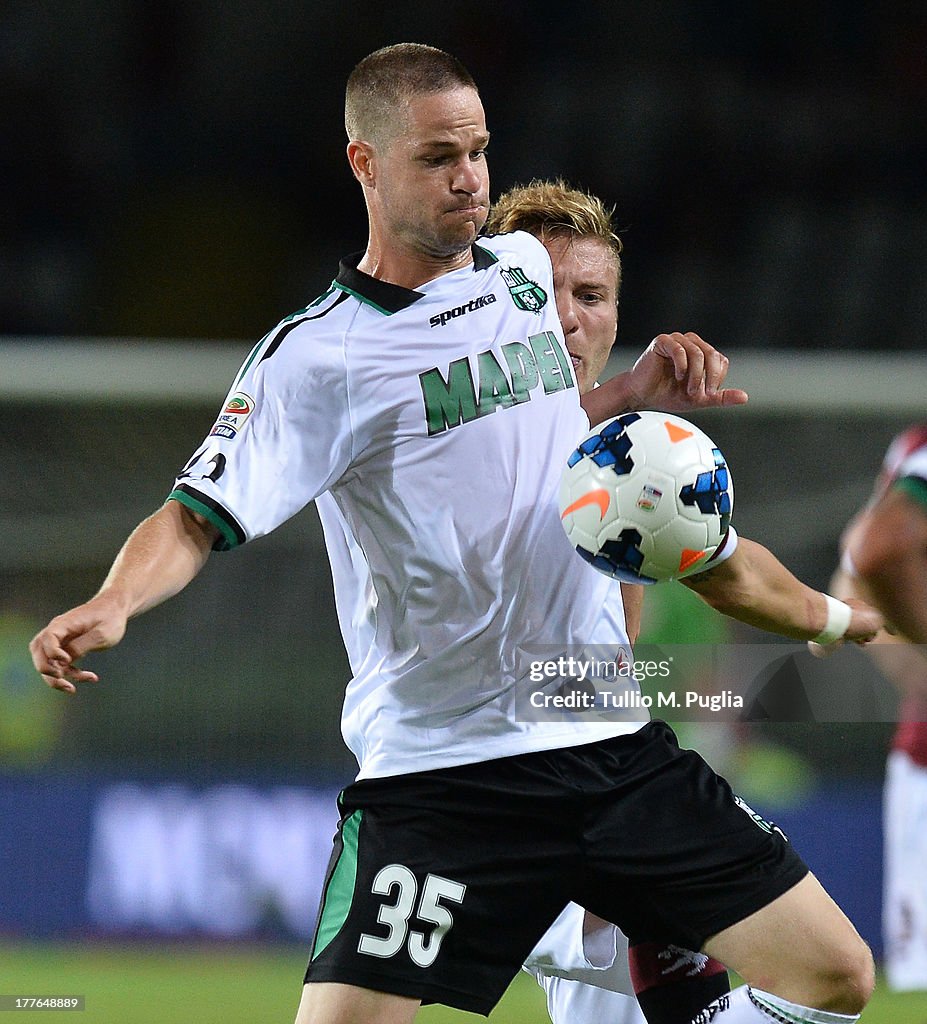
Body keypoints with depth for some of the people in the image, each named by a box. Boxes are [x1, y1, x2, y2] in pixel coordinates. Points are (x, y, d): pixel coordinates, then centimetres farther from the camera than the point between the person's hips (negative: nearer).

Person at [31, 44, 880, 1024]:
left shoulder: (524, 269, 11)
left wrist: (644, 380, 12)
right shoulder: (319, 356, -9)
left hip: (613, 740, 6)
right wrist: (112, 603, -33)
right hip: (440, 767, -6)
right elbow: (194, 519, -14)